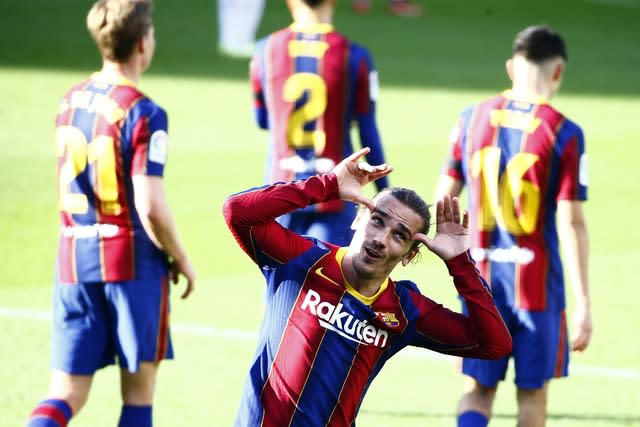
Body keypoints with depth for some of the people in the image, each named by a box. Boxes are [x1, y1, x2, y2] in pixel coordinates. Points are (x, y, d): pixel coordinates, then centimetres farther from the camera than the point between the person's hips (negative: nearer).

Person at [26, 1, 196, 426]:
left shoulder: (69, 102, 8)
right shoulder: (143, 114, -14)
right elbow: (150, 207, -18)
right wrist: (180, 259, -3)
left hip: (73, 259, 5)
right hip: (132, 260, -5)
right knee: (138, 390, 9)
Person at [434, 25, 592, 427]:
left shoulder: (473, 119, 1)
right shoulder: (564, 133, -11)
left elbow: (443, 199, 9)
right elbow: (571, 222, -14)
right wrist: (583, 303, -11)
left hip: (481, 274, 3)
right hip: (536, 280, -3)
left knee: (479, 389, 8)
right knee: (533, 392, 12)